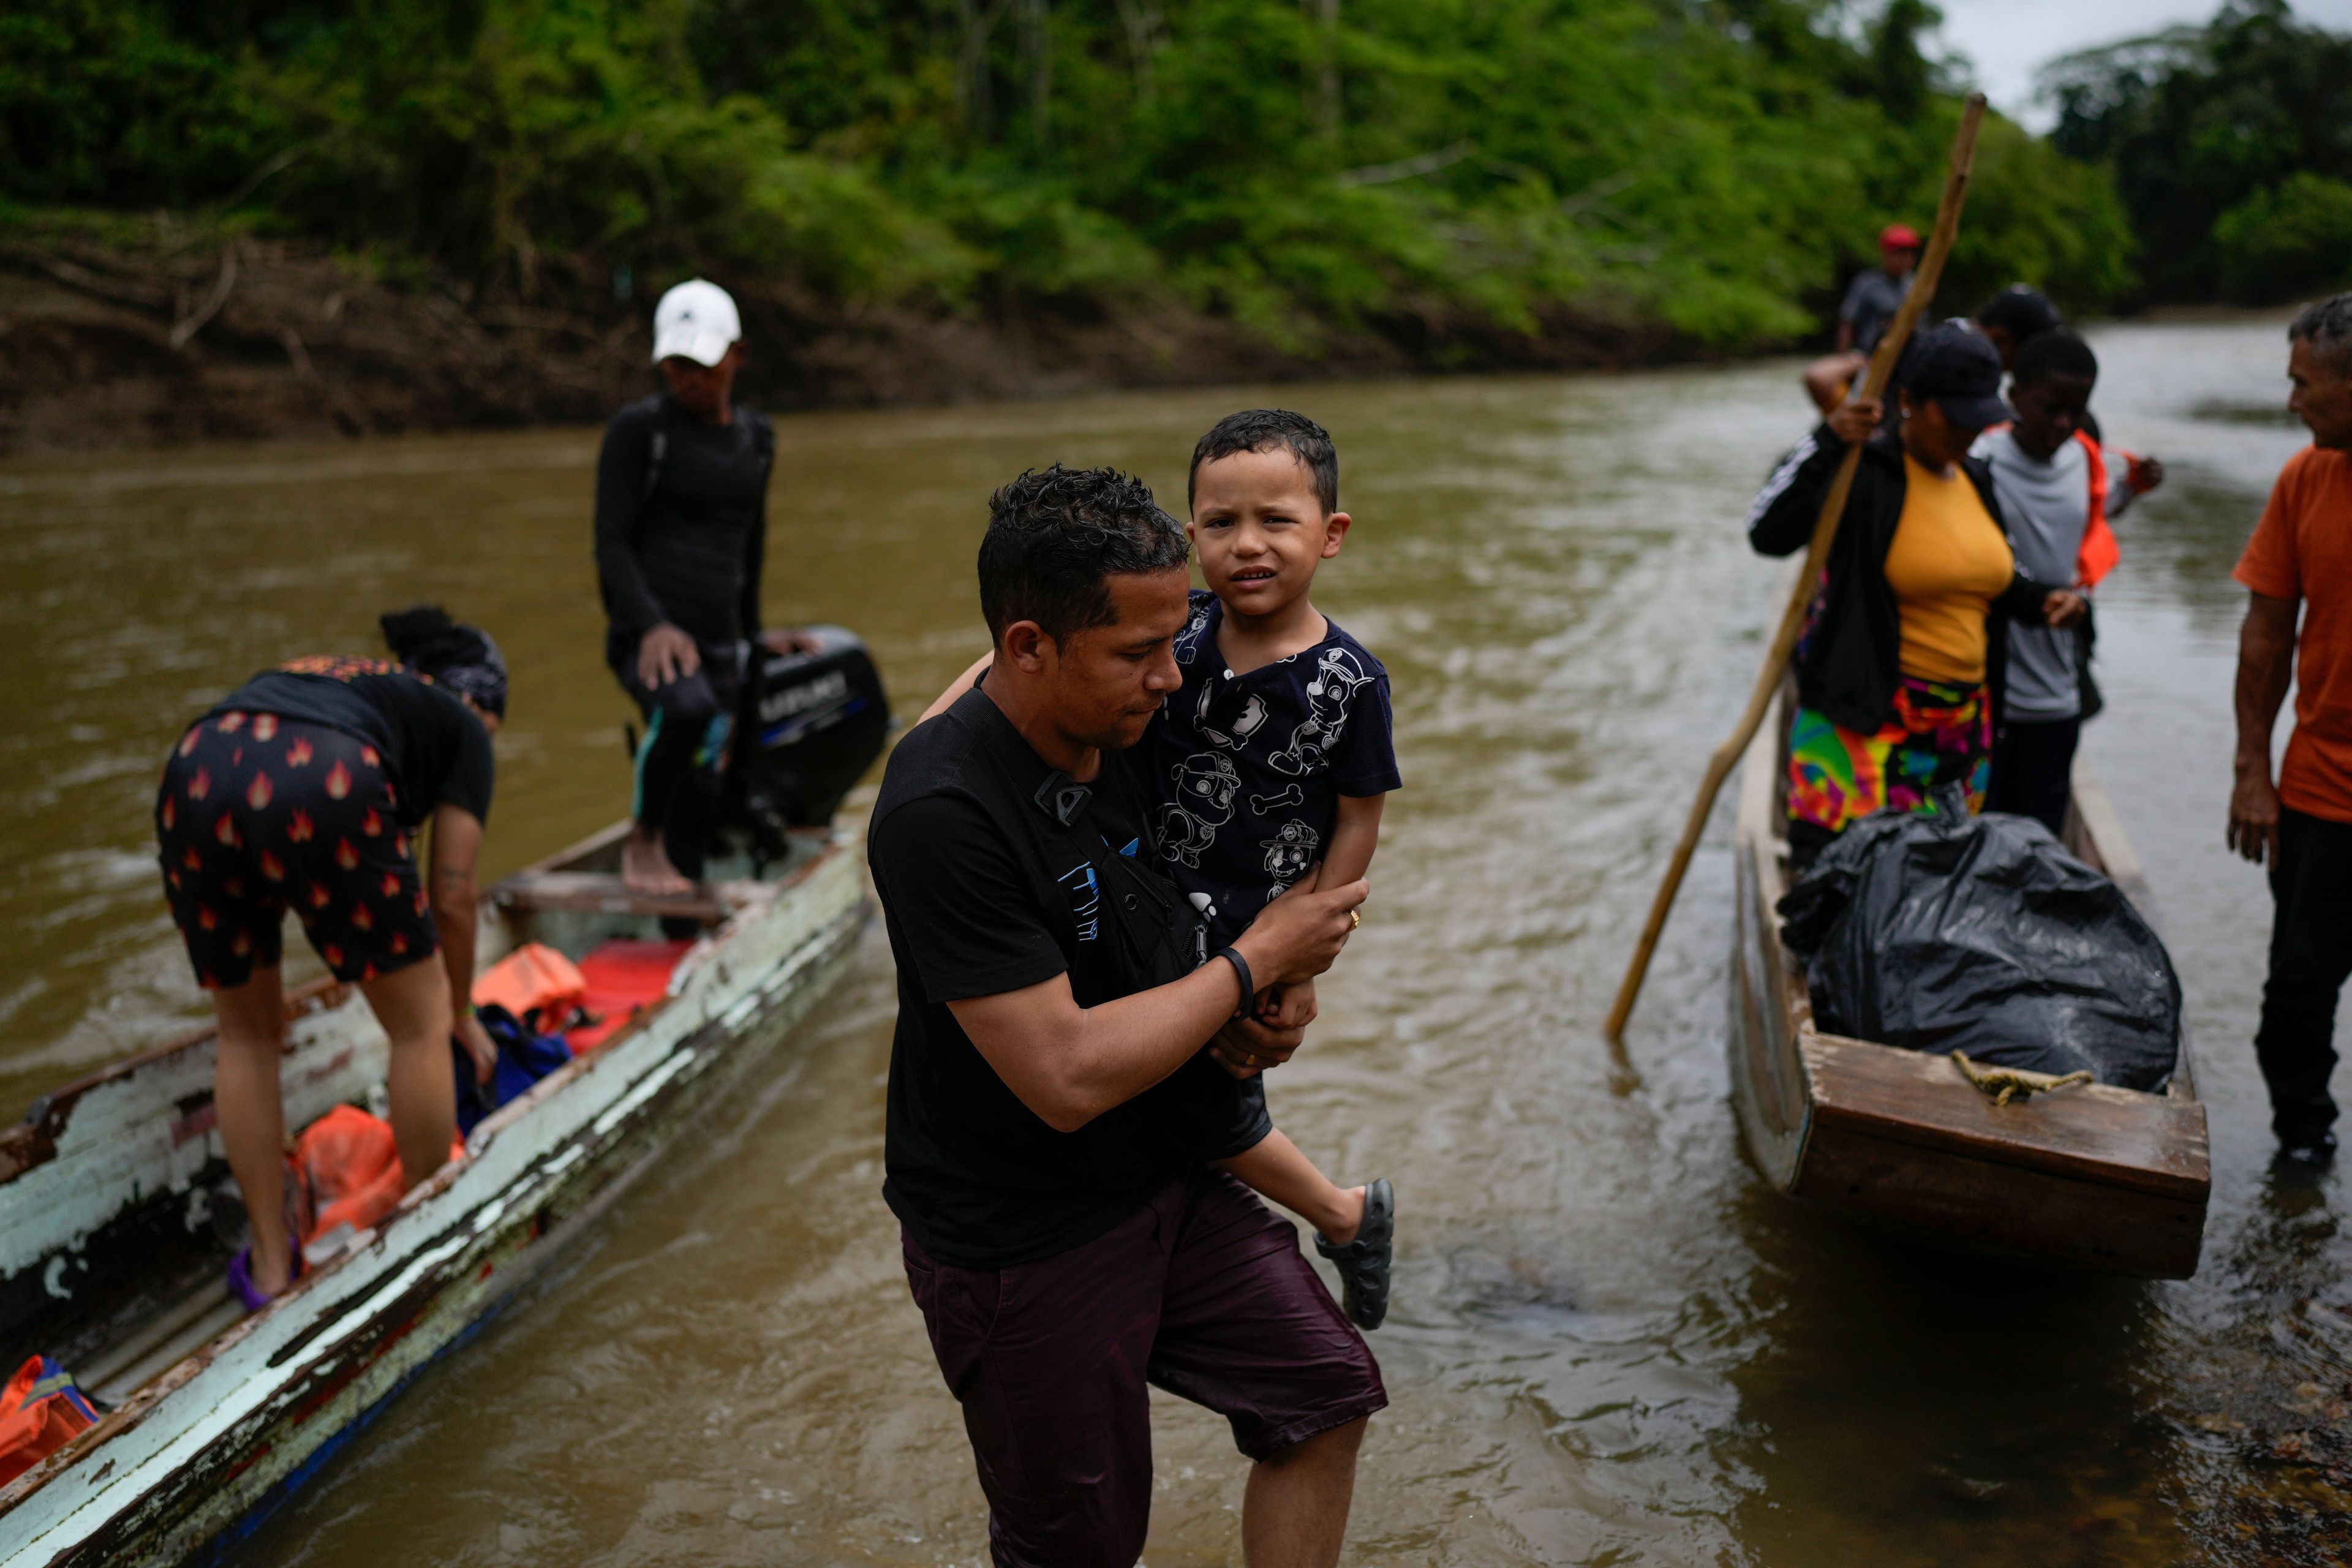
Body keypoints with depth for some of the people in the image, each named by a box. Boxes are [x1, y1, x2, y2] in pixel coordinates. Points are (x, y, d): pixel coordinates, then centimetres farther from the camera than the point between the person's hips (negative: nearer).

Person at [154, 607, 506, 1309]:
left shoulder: (315, 673, 40)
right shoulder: (459, 725, 25)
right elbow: (451, 896, 21)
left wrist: (258, 981, 56)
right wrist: (462, 1014, 37)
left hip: (193, 782, 6)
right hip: (320, 795, -6)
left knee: (247, 1034, 24)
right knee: (421, 1026, 15)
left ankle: (269, 1266, 33)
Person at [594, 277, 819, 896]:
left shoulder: (756, 436, 15)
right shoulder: (637, 427, -2)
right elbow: (612, 544, -7)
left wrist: (753, 631, 29)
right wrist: (654, 625, -23)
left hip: (719, 640, 6)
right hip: (644, 634, -5)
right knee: (687, 706, -38)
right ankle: (643, 836, -13)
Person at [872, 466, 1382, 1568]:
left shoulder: (1112, 734, -3)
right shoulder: (941, 815, -30)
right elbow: (1067, 1076, -31)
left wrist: (1228, 1014, -4)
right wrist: (1253, 962, -20)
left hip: (1162, 1177, 7)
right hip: (1020, 1243, -7)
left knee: (1325, 1387, 5)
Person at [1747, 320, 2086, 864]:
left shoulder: (1976, 480, 14)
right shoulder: (1864, 472, -9)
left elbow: (1993, 581, 27)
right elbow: (1768, 532, -24)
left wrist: (2042, 600, 7)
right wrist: (1828, 441, -30)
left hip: (1961, 721, 7)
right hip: (1864, 720, -7)